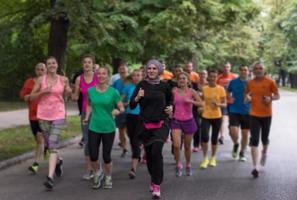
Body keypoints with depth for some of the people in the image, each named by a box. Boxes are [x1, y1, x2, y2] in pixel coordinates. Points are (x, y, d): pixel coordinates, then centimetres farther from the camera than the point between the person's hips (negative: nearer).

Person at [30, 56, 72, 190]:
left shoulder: (63, 80, 1)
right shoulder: (41, 79, 0)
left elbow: (67, 94, 17)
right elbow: (31, 97, 3)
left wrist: (68, 91, -6)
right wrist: (43, 91, -13)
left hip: (58, 115, -2)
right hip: (43, 115, 2)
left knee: (53, 145, -13)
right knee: (49, 144, 14)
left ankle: (50, 177, -19)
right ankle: (58, 161, 46)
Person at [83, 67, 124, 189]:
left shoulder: (113, 92, -6)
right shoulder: (91, 91, 2)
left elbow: (122, 108, -3)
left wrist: (118, 111, -25)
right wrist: (87, 117, 5)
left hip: (108, 128, -2)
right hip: (94, 128, 2)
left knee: (106, 156, 3)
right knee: (93, 156, -1)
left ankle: (108, 178, 27)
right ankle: (97, 174, 27)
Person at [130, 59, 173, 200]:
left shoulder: (164, 86, 0)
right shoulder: (142, 85, -2)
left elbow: (170, 99, 21)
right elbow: (132, 105, -5)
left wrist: (170, 107, 2)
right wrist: (137, 97, -23)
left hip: (161, 124, -2)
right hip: (145, 125, 2)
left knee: (156, 152, -18)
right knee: (149, 154, 11)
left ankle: (157, 186, -13)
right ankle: (153, 179, 36)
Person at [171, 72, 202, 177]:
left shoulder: (191, 91, -4)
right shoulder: (174, 91, -2)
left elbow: (200, 104, -12)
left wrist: (190, 101, -25)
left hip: (188, 121, 0)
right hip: (176, 121, 0)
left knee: (187, 146, 11)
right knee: (176, 145, -16)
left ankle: (188, 165, 34)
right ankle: (178, 165, 6)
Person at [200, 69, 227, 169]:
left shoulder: (221, 89, -5)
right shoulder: (204, 88, 2)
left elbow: (224, 104, -5)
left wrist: (218, 104, -24)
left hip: (217, 117, -1)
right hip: (205, 116, 1)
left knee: (214, 138, 9)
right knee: (204, 137, -16)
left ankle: (213, 158, 31)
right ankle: (205, 158, 4)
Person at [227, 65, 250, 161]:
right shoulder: (233, 82, 0)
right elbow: (228, 92, 15)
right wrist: (229, 99, -5)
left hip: (247, 112, 1)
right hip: (234, 111, -1)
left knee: (245, 134, 7)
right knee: (233, 132, -15)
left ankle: (242, 153, 27)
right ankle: (235, 144, 18)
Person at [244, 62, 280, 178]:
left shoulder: (270, 82, -5)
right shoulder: (250, 83, 2)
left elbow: (277, 96, 1)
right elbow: (246, 95, 16)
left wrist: (271, 98, -20)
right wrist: (247, 97, -8)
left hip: (266, 115, -1)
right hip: (254, 115, 1)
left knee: (264, 138, 14)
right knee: (254, 141, -8)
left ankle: (264, 153, 50)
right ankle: (255, 167, -9)